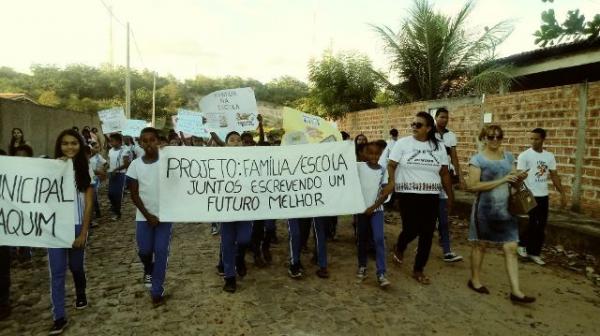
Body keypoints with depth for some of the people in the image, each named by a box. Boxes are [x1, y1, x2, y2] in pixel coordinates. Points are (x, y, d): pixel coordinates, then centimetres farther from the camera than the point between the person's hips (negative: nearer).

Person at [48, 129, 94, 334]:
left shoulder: (86, 170, 0)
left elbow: (89, 203, -1)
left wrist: (83, 232, -6)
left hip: (77, 225, 0)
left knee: (76, 266, 15)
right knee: (57, 271, 1)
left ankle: (80, 294, 43)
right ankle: (59, 317, 10)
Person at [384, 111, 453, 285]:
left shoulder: (438, 147, 7)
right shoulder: (402, 143, -2)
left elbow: (444, 173, 11)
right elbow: (391, 165, -5)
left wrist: (450, 195, 12)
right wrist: (391, 181, -24)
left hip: (431, 197, 3)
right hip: (408, 195, -3)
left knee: (427, 234, 4)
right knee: (411, 230, -6)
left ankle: (418, 270, 20)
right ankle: (399, 248, 30)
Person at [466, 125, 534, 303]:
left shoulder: (508, 156, 7)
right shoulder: (477, 159, -11)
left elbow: (511, 180, 17)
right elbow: (473, 185, -20)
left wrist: (519, 178, -6)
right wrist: (501, 180, -23)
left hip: (506, 209, 5)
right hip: (485, 208, -5)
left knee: (511, 248, 2)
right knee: (480, 244, 10)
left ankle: (515, 290, 8)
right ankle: (475, 280, 27)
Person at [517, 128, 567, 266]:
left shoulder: (549, 156, 7)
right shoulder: (524, 156, -10)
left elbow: (554, 176, 13)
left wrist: (562, 193, 9)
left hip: (544, 196, 6)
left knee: (541, 226, 8)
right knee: (532, 224, -4)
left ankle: (534, 252, 19)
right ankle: (522, 245, 20)